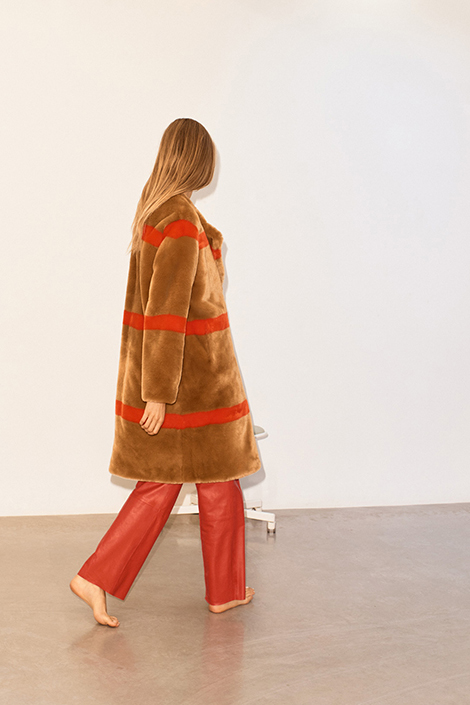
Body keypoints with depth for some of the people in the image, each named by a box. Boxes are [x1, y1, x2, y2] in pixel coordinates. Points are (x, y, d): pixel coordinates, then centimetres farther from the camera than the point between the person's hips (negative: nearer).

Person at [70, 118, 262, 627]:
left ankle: (97, 578, 14)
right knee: (218, 479, 9)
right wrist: (159, 391, -21)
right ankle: (224, 591, 25)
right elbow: (166, 310, -24)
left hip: (159, 363, 9)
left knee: (162, 481, 15)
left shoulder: (153, 210, 8)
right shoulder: (183, 220, -21)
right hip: (192, 370, -9)